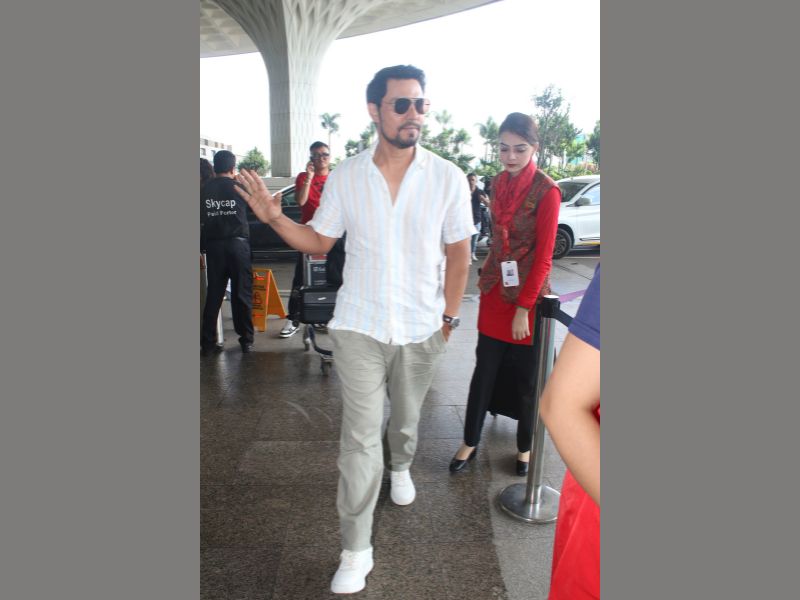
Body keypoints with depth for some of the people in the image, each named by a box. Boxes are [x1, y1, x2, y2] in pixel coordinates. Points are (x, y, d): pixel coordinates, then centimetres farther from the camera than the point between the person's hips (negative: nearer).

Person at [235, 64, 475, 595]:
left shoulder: (448, 178, -6)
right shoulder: (345, 177, -3)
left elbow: (458, 255, 0)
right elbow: (319, 241, 4)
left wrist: (449, 318, 1)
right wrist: (274, 217, -12)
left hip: (420, 330, 1)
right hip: (359, 327, 0)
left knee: (406, 418, 21)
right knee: (359, 437, 2)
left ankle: (401, 467, 56)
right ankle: (356, 551, 16)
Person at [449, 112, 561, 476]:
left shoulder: (546, 191, -14)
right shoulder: (500, 182, 5)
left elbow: (543, 256, -14)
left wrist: (524, 308, -15)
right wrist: (487, 277, 11)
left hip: (527, 296, -5)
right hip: (495, 292, 5)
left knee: (525, 379, 9)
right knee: (484, 371, 10)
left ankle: (524, 447, 30)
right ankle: (470, 442, 25)